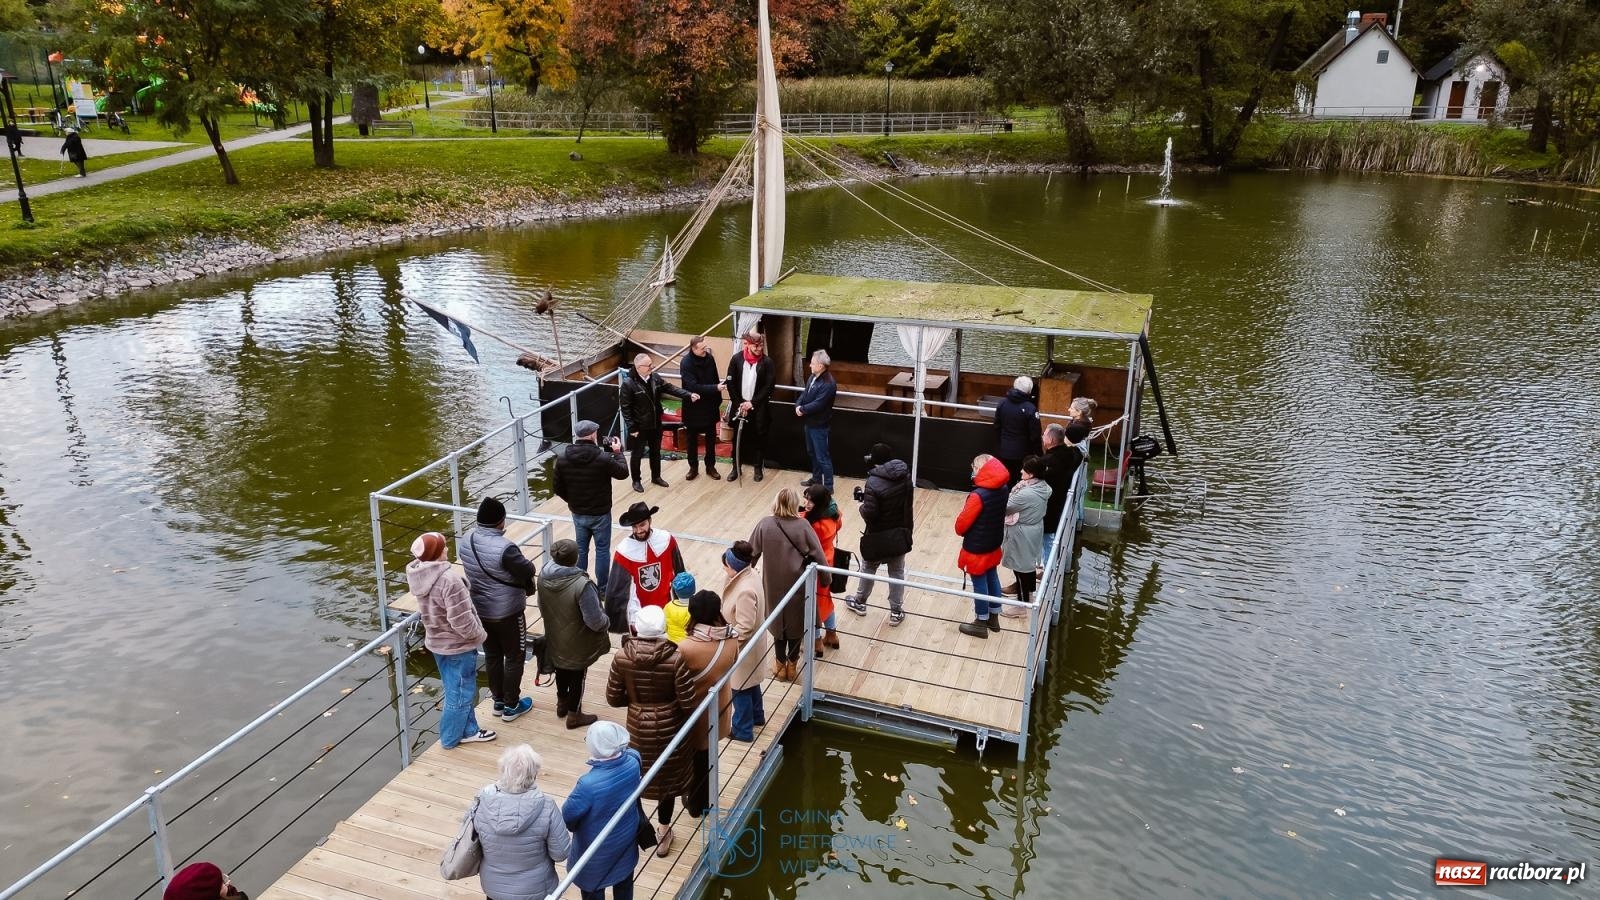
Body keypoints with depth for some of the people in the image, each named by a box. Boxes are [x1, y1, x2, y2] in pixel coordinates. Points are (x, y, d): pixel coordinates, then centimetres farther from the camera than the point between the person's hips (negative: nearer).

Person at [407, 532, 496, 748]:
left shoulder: (419, 575, -5)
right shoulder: (449, 579, -32)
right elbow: (461, 620, -29)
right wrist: (479, 634, -11)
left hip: (437, 641, 8)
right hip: (458, 645, -8)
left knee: (456, 689, 22)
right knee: (460, 692, 10)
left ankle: (468, 731, 35)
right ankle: (450, 738, 23)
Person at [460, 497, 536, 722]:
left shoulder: (467, 541, -6)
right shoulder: (504, 548, -30)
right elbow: (528, 572, -21)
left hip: (479, 610, 7)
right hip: (507, 612, -7)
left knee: (492, 656, 21)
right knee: (514, 657, 11)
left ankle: (498, 701, 34)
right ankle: (511, 705, 22)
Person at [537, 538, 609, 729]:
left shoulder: (544, 576, -15)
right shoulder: (582, 585, -36)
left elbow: (542, 608, 3)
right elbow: (595, 621, -29)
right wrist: (606, 621, -7)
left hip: (555, 638, 6)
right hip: (577, 644, -6)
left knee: (561, 669, 28)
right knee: (577, 675, 16)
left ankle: (562, 703, 49)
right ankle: (574, 715, 33)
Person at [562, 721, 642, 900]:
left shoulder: (589, 784, -39)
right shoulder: (633, 762, -25)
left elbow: (568, 816, -20)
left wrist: (574, 827, -1)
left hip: (596, 853, -4)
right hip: (625, 842, 5)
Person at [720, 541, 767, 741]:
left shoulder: (745, 591, -36)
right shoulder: (749, 573, -7)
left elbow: (743, 629, -28)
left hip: (743, 646, -9)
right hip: (751, 643, 9)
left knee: (740, 687, 10)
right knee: (750, 681, 27)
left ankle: (743, 730, 28)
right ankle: (757, 716, 47)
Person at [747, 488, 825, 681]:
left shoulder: (765, 525, -13)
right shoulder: (803, 526, -15)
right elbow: (817, 556, -11)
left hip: (773, 583, 1)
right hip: (797, 583, -1)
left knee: (778, 620, 19)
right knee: (795, 621, 18)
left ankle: (781, 665, 31)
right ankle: (792, 664, 31)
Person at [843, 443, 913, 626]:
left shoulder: (873, 483, -26)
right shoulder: (905, 475, -6)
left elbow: (869, 513, -27)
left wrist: (863, 505, -4)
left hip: (877, 537, -4)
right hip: (900, 534, 4)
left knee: (868, 569, 19)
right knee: (897, 572, 16)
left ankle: (859, 602, 38)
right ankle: (896, 612, 24)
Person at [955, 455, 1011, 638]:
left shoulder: (978, 496, -29)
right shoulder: (1002, 489, -6)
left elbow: (963, 523, -19)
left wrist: (959, 530, 2)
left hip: (977, 549, -7)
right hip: (993, 544, 8)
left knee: (980, 584, 7)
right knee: (992, 578, 20)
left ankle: (981, 624, 21)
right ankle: (993, 618, 35)